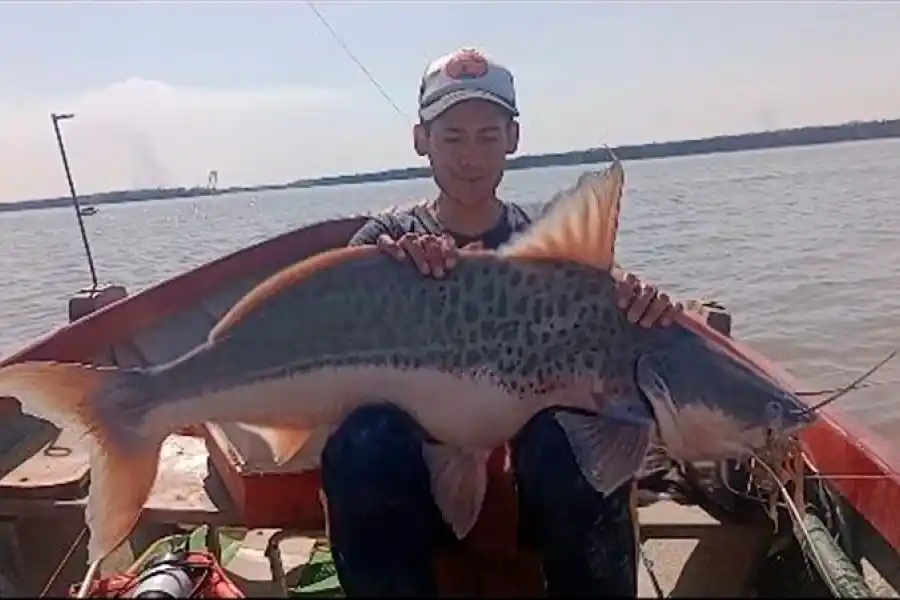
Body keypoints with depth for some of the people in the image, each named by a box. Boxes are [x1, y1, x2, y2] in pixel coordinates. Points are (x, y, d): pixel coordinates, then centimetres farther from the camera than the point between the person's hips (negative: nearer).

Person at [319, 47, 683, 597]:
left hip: (535, 473, 1)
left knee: (577, 434, -31)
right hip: (421, 475, 0)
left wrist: (641, 306, -29)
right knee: (363, 442, -32)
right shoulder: (383, 241, 4)